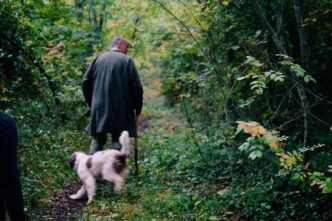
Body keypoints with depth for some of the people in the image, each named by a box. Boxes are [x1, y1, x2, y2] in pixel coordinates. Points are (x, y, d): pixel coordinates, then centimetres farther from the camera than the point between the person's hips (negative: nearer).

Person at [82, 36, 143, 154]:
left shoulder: (98, 59, 10)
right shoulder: (127, 60, -2)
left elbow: (85, 82, 8)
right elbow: (136, 86, -7)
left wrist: (91, 103, 17)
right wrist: (138, 107, 4)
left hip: (99, 110, 4)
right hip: (120, 111, -3)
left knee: (97, 140, 10)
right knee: (118, 141, 0)